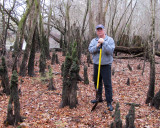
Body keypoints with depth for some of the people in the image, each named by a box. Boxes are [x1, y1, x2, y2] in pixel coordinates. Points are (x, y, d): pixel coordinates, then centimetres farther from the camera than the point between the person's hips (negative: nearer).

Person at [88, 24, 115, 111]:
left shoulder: (109, 40, -4)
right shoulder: (94, 40, 7)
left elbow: (110, 51, -18)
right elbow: (90, 50, -7)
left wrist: (104, 42, -25)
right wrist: (97, 46, -22)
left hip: (106, 65, -5)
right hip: (96, 64, 5)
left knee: (107, 84, -6)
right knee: (97, 82, 15)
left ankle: (109, 103, 0)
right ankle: (99, 98, 33)